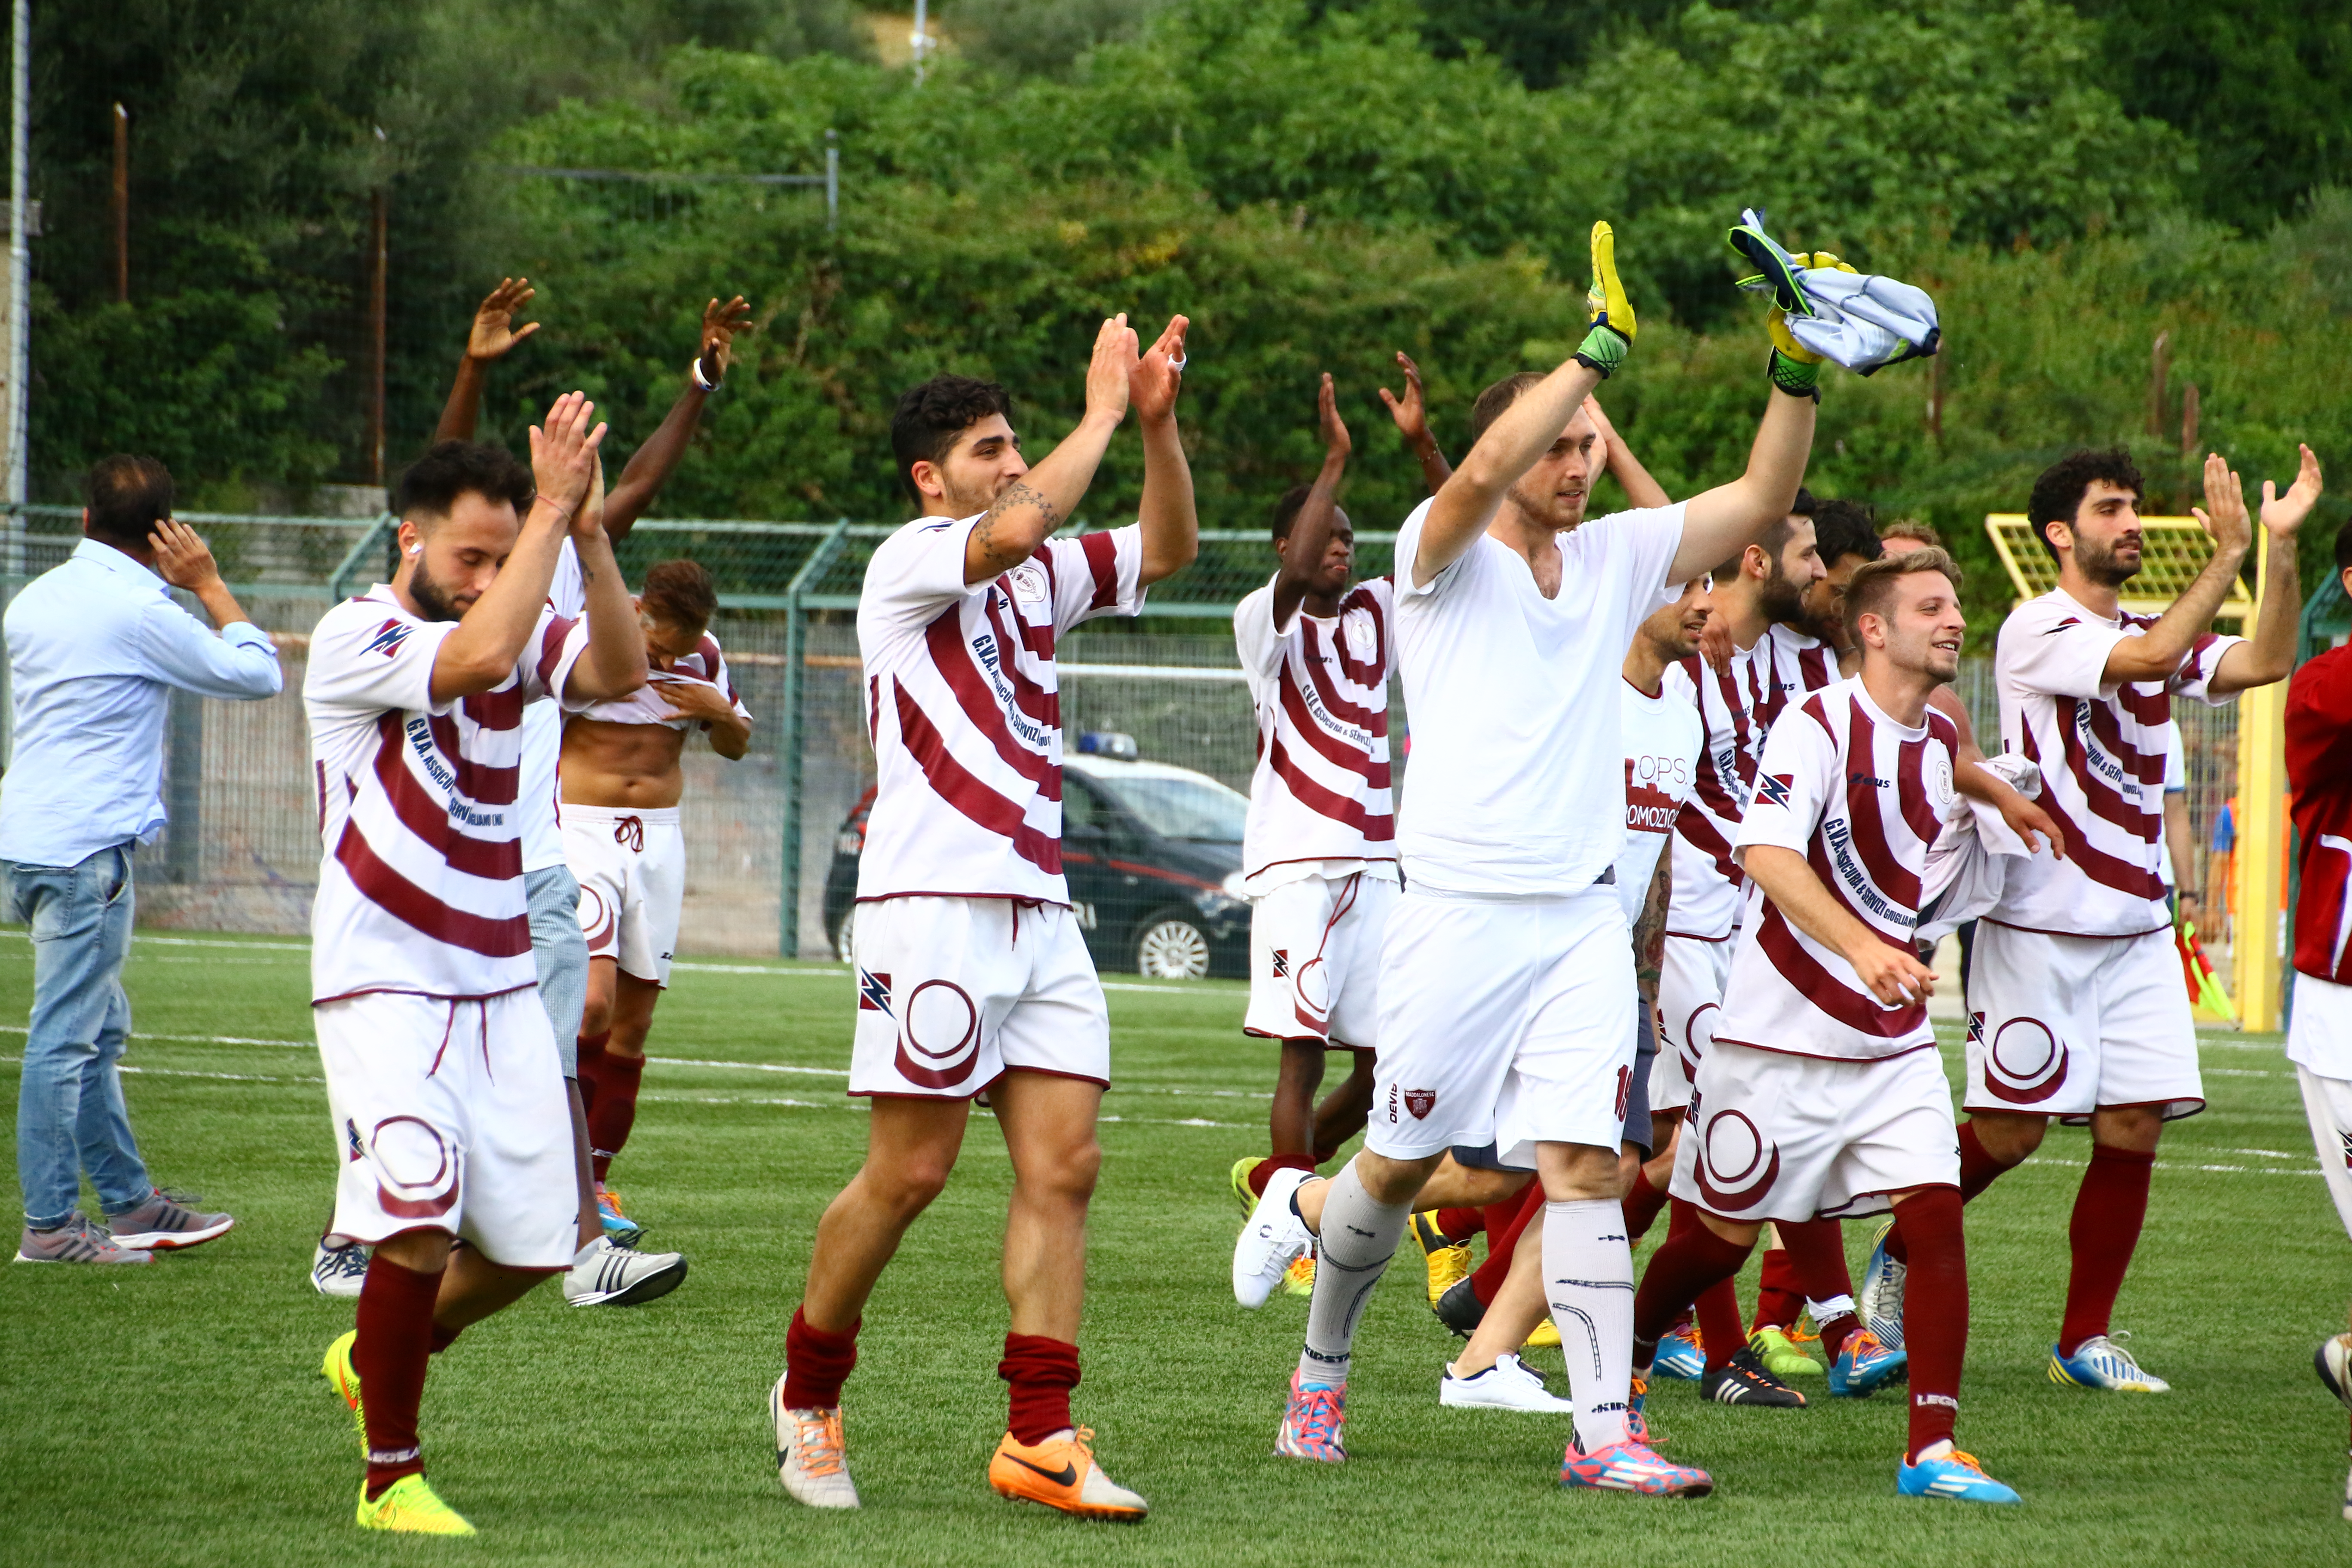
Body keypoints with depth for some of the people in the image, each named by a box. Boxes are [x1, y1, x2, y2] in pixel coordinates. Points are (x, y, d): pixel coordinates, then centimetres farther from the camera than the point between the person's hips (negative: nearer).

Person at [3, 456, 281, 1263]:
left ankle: (131, 1203, 22)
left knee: (100, 1029, 16)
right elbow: (258, 674, -5)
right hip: (84, 849, -9)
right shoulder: (140, 612, -13)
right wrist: (209, 585, 6)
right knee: (66, 1038, -6)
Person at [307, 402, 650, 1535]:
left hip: (502, 980, 6)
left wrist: (589, 537, -21)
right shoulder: (353, 637, -11)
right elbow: (476, 656, -28)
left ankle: (374, 1359, 34)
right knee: (419, 1218, -22)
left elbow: (618, 671, -11)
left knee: (537, 1238, 7)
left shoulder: (516, 627, 7)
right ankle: (391, 1477, -8)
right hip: (383, 980, -6)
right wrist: (549, 514, -25)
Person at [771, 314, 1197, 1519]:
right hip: (933, 904, -7)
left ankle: (1038, 1436, -4)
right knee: (910, 1172, -4)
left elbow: (1165, 548, 20)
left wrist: (1158, 422, 5)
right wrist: (1103, 412, -14)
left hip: (1039, 909, 7)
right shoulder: (909, 561, -5)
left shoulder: (1042, 576, 17)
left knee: (1063, 1167, -2)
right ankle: (808, 1390, 14)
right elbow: (1014, 528, -24)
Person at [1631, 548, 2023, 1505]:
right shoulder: (1816, 726, -14)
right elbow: (1766, 853, -30)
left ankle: (1932, 1449, -11)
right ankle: (1620, 1369, 33)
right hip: (1782, 1033, -6)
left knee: (1936, 1215, -11)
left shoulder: (1942, 743, 8)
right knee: (1725, 1236, 6)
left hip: (1895, 1043, 6)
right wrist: (1861, 946, -41)